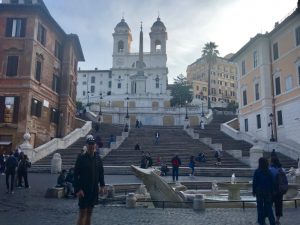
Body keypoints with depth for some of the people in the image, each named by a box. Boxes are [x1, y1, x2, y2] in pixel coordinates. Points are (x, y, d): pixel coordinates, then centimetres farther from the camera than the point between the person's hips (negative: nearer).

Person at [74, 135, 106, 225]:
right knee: (82, 213, -3)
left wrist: (102, 186, 1)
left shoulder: (98, 159, 6)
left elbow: (101, 174, 12)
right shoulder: (81, 159, -8)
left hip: (94, 190, 5)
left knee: (89, 213, 13)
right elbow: (75, 175, -10)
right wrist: (78, 189, -17)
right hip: (83, 190, -5)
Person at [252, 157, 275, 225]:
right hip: (268, 191, 3)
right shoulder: (269, 172, -3)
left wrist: (254, 191, 1)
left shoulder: (257, 171, -11)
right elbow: (272, 182, 1)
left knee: (260, 206, 9)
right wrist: (271, 191, 10)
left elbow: (254, 182, -9)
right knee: (268, 206, 9)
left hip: (259, 191, -2)